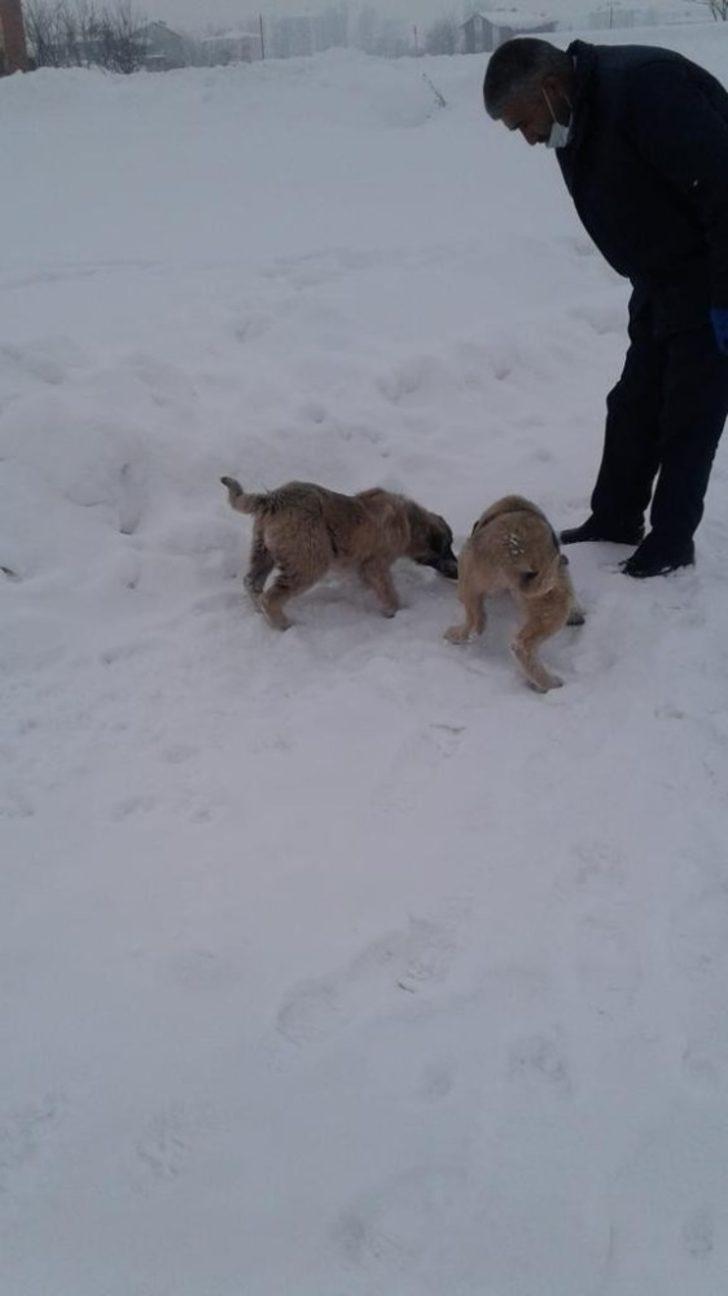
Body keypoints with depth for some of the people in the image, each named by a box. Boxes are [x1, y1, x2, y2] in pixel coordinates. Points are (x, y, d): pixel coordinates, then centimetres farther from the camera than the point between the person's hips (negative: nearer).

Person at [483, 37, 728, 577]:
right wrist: (647, 287, 12)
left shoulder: (647, 87, -26)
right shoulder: (579, 120, 4)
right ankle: (615, 519, 25)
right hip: (662, 282, 9)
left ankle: (673, 540, 11)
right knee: (634, 404, 12)